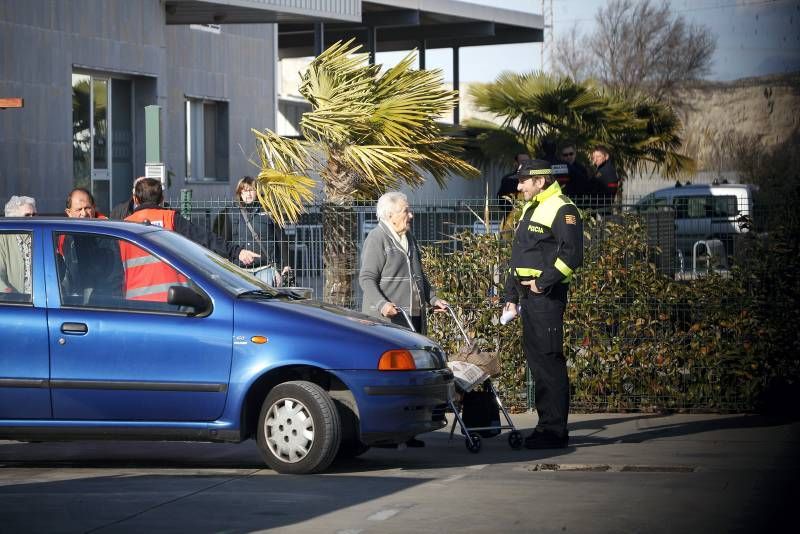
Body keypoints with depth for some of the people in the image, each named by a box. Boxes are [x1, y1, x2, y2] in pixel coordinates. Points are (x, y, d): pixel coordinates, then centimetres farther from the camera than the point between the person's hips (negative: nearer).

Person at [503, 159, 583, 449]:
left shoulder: (561, 210, -10)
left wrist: (544, 281, -21)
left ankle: (555, 430, -8)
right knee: (535, 358, 12)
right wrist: (511, 296, 22)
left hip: (546, 295, -10)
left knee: (548, 359, -10)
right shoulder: (530, 209, 21)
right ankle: (547, 423, 18)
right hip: (528, 295, 10)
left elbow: (572, 254, -21)